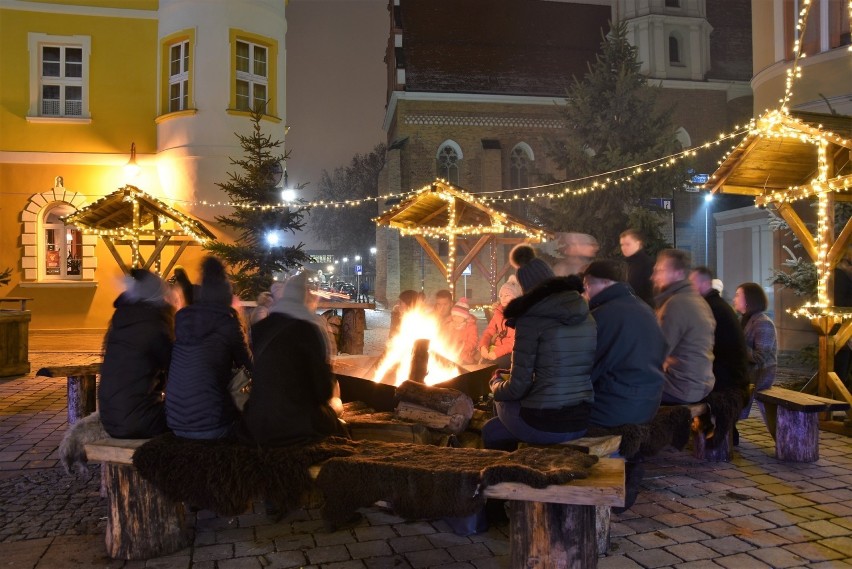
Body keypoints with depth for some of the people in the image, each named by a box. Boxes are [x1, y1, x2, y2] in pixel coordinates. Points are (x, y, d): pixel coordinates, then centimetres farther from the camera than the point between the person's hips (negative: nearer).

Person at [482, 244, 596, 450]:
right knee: (494, 427, 27)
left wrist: (496, 383, 11)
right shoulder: (586, 315, 7)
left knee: (491, 431, 25)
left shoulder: (531, 316, -12)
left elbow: (518, 387, -12)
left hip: (543, 424, -6)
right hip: (581, 422, 6)